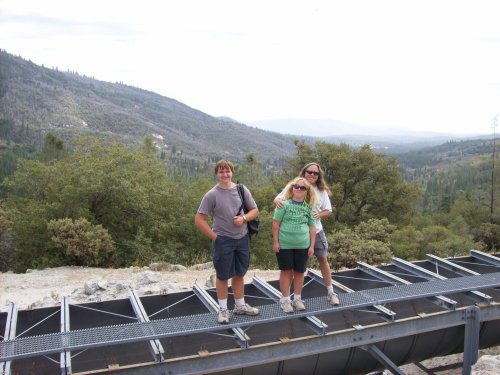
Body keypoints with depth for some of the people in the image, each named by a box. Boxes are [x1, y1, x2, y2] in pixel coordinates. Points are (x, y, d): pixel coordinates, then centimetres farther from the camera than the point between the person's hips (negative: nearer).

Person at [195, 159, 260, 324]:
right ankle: (223, 309, 21)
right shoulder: (212, 195, -11)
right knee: (222, 276, 7)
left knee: (239, 273, 17)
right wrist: (214, 237, -12)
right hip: (223, 240, -4)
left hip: (242, 238, 4)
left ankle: (240, 305, 33)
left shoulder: (242, 190, 0)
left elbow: (255, 210, 8)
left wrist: (244, 218, -12)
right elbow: (199, 220, -11)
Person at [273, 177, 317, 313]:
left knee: (299, 272, 11)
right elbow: (276, 224, -6)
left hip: (303, 246, 3)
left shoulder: (308, 207, 5)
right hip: (285, 245, -3)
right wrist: (275, 242, -9)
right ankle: (285, 299, 16)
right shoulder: (284, 204, -6)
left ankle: (297, 299, 26)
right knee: (286, 271, 6)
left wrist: (312, 246, 4)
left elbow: (312, 228, 8)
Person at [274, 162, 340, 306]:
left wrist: (319, 215, -15)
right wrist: (277, 201, -31)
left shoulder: (322, 191, 2)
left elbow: (328, 211, 7)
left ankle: (330, 292, 23)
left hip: (316, 231, 3)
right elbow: (278, 198, -6)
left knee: (323, 259, 9)